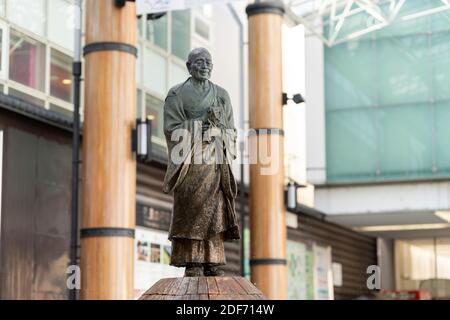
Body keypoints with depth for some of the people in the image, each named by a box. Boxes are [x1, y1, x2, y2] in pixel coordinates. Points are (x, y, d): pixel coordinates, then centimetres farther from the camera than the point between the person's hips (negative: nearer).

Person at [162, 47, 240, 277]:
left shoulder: (221, 95, 19)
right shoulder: (177, 94, 6)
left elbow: (231, 130, 18)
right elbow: (172, 128, -4)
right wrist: (205, 121, -10)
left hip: (216, 161, 4)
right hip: (191, 161, -4)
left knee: (215, 210, -2)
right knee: (191, 209, -10)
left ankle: (212, 263, 0)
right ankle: (191, 264, -10)